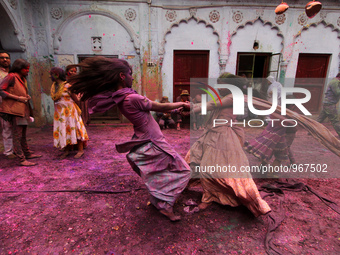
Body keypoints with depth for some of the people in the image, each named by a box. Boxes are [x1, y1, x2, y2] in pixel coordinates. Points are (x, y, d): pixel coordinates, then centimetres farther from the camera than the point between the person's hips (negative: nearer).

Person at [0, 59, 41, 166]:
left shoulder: (22, 79, 19)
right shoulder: (11, 77, -8)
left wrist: (27, 97, 9)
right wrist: (18, 98, -17)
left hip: (23, 109, 9)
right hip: (15, 110, -9)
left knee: (23, 135, 17)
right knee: (17, 136, -6)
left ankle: (27, 154, 27)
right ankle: (22, 160, -5)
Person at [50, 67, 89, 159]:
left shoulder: (67, 85, -10)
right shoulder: (53, 86, 9)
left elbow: (75, 98, -4)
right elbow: (53, 97, 0)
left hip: (69, 110, -6)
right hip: (59, 112, 6)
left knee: (74, 128, -2)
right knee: (63, 130, 6)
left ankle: (80, 150, 4)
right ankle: (66, 150, 15)